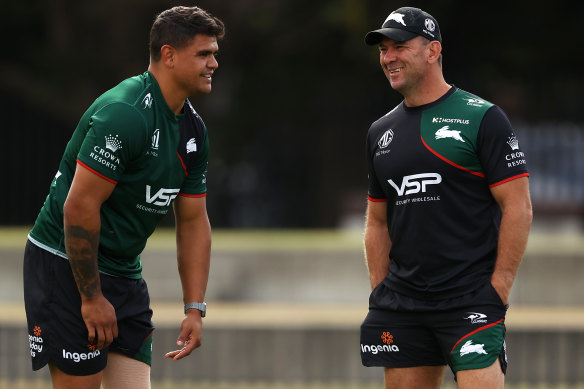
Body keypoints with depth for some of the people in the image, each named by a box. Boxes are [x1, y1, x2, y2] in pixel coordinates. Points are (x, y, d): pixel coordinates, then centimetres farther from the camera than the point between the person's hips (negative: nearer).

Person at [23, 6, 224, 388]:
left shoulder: (193, 129, 7)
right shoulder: (126, 114, -21)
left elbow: (193, 221, 13)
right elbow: (79, 206, -23)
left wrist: (195, 309, 7)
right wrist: (91, 297, -19)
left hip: (124, 272, 8)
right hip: (67, 267, -8)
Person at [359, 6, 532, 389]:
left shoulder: (482, 118, -3)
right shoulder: (381, 132, 15)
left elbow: (518, 209, -7)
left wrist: (498, 289, -11)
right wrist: (381, 294, 11)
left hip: (470, 301, -6)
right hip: (402, 306, 6)